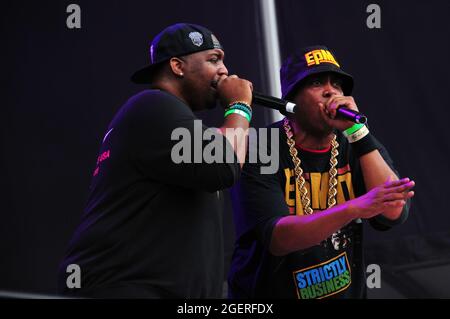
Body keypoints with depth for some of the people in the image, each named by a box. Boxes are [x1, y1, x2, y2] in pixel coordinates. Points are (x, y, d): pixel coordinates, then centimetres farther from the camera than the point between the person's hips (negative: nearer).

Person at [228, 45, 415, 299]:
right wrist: (355, 208, -30)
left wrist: (357, 130, -14)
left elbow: (394, 214, -10)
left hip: (347, 291, 4)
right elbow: (277, 239, -18)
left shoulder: (357, 148, 5)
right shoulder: (258, 152, -7)